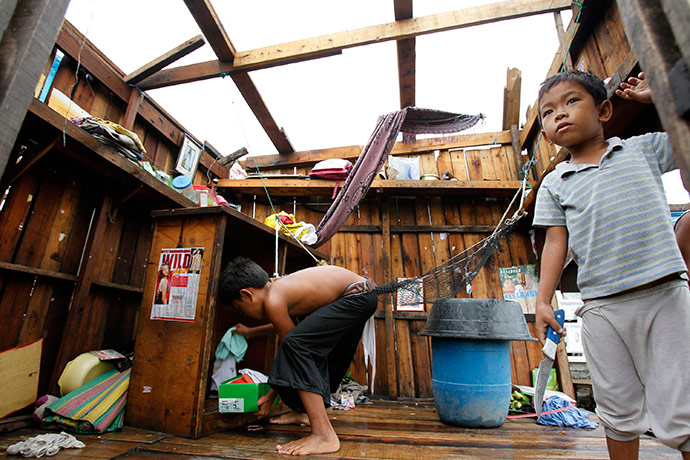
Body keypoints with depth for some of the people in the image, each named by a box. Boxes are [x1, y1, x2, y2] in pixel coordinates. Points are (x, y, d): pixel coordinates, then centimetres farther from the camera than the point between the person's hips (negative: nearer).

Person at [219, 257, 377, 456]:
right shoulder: (279, 286, 11)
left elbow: (291, 343, -7)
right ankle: (305, 411, 39)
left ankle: (324, 434, -20)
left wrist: (271, 396, 5)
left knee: (296, 344, -19)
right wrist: (251, 332, 40)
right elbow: (287, 324, 30)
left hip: (359, 296, -11)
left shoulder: (273, 300, -15)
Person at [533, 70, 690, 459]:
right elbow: (555, 243, 2)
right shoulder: (555, 184, 7)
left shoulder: (642, 149, 9)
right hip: (602, 308, 1)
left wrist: (657, 94, 12)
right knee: (619, 415, 12)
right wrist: (543, 300, -6)